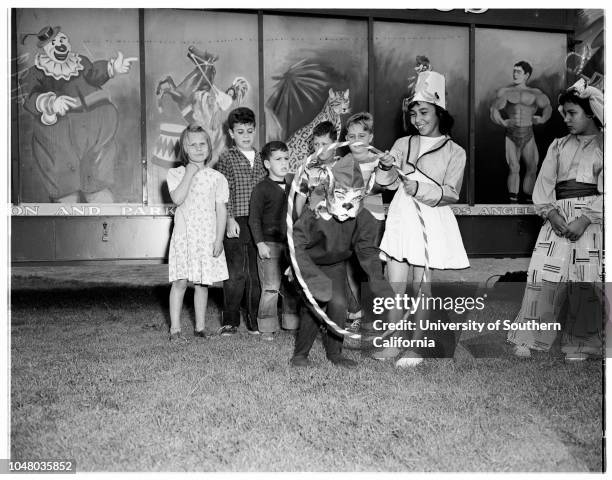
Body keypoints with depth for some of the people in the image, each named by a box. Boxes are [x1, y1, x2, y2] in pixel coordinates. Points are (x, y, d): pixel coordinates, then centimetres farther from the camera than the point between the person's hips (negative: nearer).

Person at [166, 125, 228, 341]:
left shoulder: (216, 177, 6)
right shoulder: (176, 174, 3)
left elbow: (221, 210, 4)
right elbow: (178, 199, -15)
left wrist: (219, 239, -2)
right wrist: (190, 173, -12)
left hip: (208, 236, 1)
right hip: (184, 235, -1)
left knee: (202, 282, 7)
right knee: (180, 281, -3)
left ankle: (200, 327, 18)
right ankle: (175, 328, 8)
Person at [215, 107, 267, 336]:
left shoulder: (261, 158, 14)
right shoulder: (226, 158, 2)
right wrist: (230, 218, -12)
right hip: (235, 222, -4)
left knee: (256, 272, 8)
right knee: (235, 273, -2)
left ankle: (254, 319, 19)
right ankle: (230, 320, 10)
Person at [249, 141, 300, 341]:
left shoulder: (293, 183, 11)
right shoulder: (262, 188, -4)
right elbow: (254, 219, -5)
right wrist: (260, 243, -12)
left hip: (291, 242, 5)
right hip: (269, 243, -5)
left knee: (292, 286, 10)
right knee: (271, 287, -4)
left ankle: (292, 323, 23)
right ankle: (267, 328, 7)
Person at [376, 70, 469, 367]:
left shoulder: (454, 152, 3)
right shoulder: (403, 144, 11)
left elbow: (450, 194, -5)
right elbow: (388, 183, 5)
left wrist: (418, 184, -18)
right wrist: (387, 167, -16)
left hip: (432, 223, -2)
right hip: (401, 217, 2)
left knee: (421, 287, 3)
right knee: (394, 285, -3)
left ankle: (415, 346, 16)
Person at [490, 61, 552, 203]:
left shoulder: (535, 93, 10)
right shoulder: (505, 91, 6)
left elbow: (547, 107, 20)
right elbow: (494, 110, 2)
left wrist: (543, 119, 3)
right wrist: (502, 122, -14)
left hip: (528, 134, 2)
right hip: (511, 134, -2)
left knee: (532, 168, -1)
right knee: (514, 169, -9)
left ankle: (529, 200, 7)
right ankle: (513, 200, -3)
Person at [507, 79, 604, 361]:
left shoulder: (602, 146, 6)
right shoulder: (558, 145, 16)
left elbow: (604, 191, -4)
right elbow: (543, 182, 7)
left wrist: (585, 219, -16)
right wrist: (550, 212, -10)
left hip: (591, 217, -2)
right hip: (557, 216, 2)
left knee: (584, 281, -1)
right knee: (543, 275, -7)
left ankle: (578, 344, 13)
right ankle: (528, 340, -1)